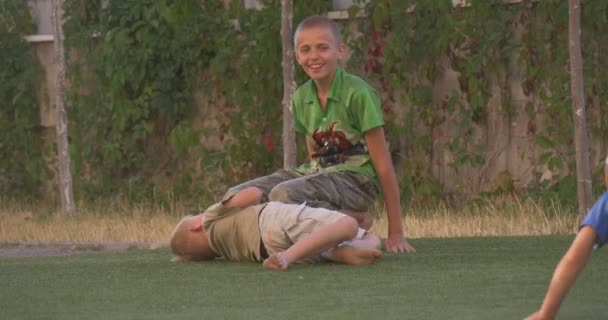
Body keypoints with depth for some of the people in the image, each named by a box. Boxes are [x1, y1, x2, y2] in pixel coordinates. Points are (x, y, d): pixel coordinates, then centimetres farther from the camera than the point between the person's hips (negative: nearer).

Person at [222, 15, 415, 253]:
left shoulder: (358, 94, -12)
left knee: (283, 194, -33)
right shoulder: (301, 98, 8)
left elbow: (383, 164, -12)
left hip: (355, 179, -8)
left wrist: (395, 233, -13)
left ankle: (353, 220, -15)